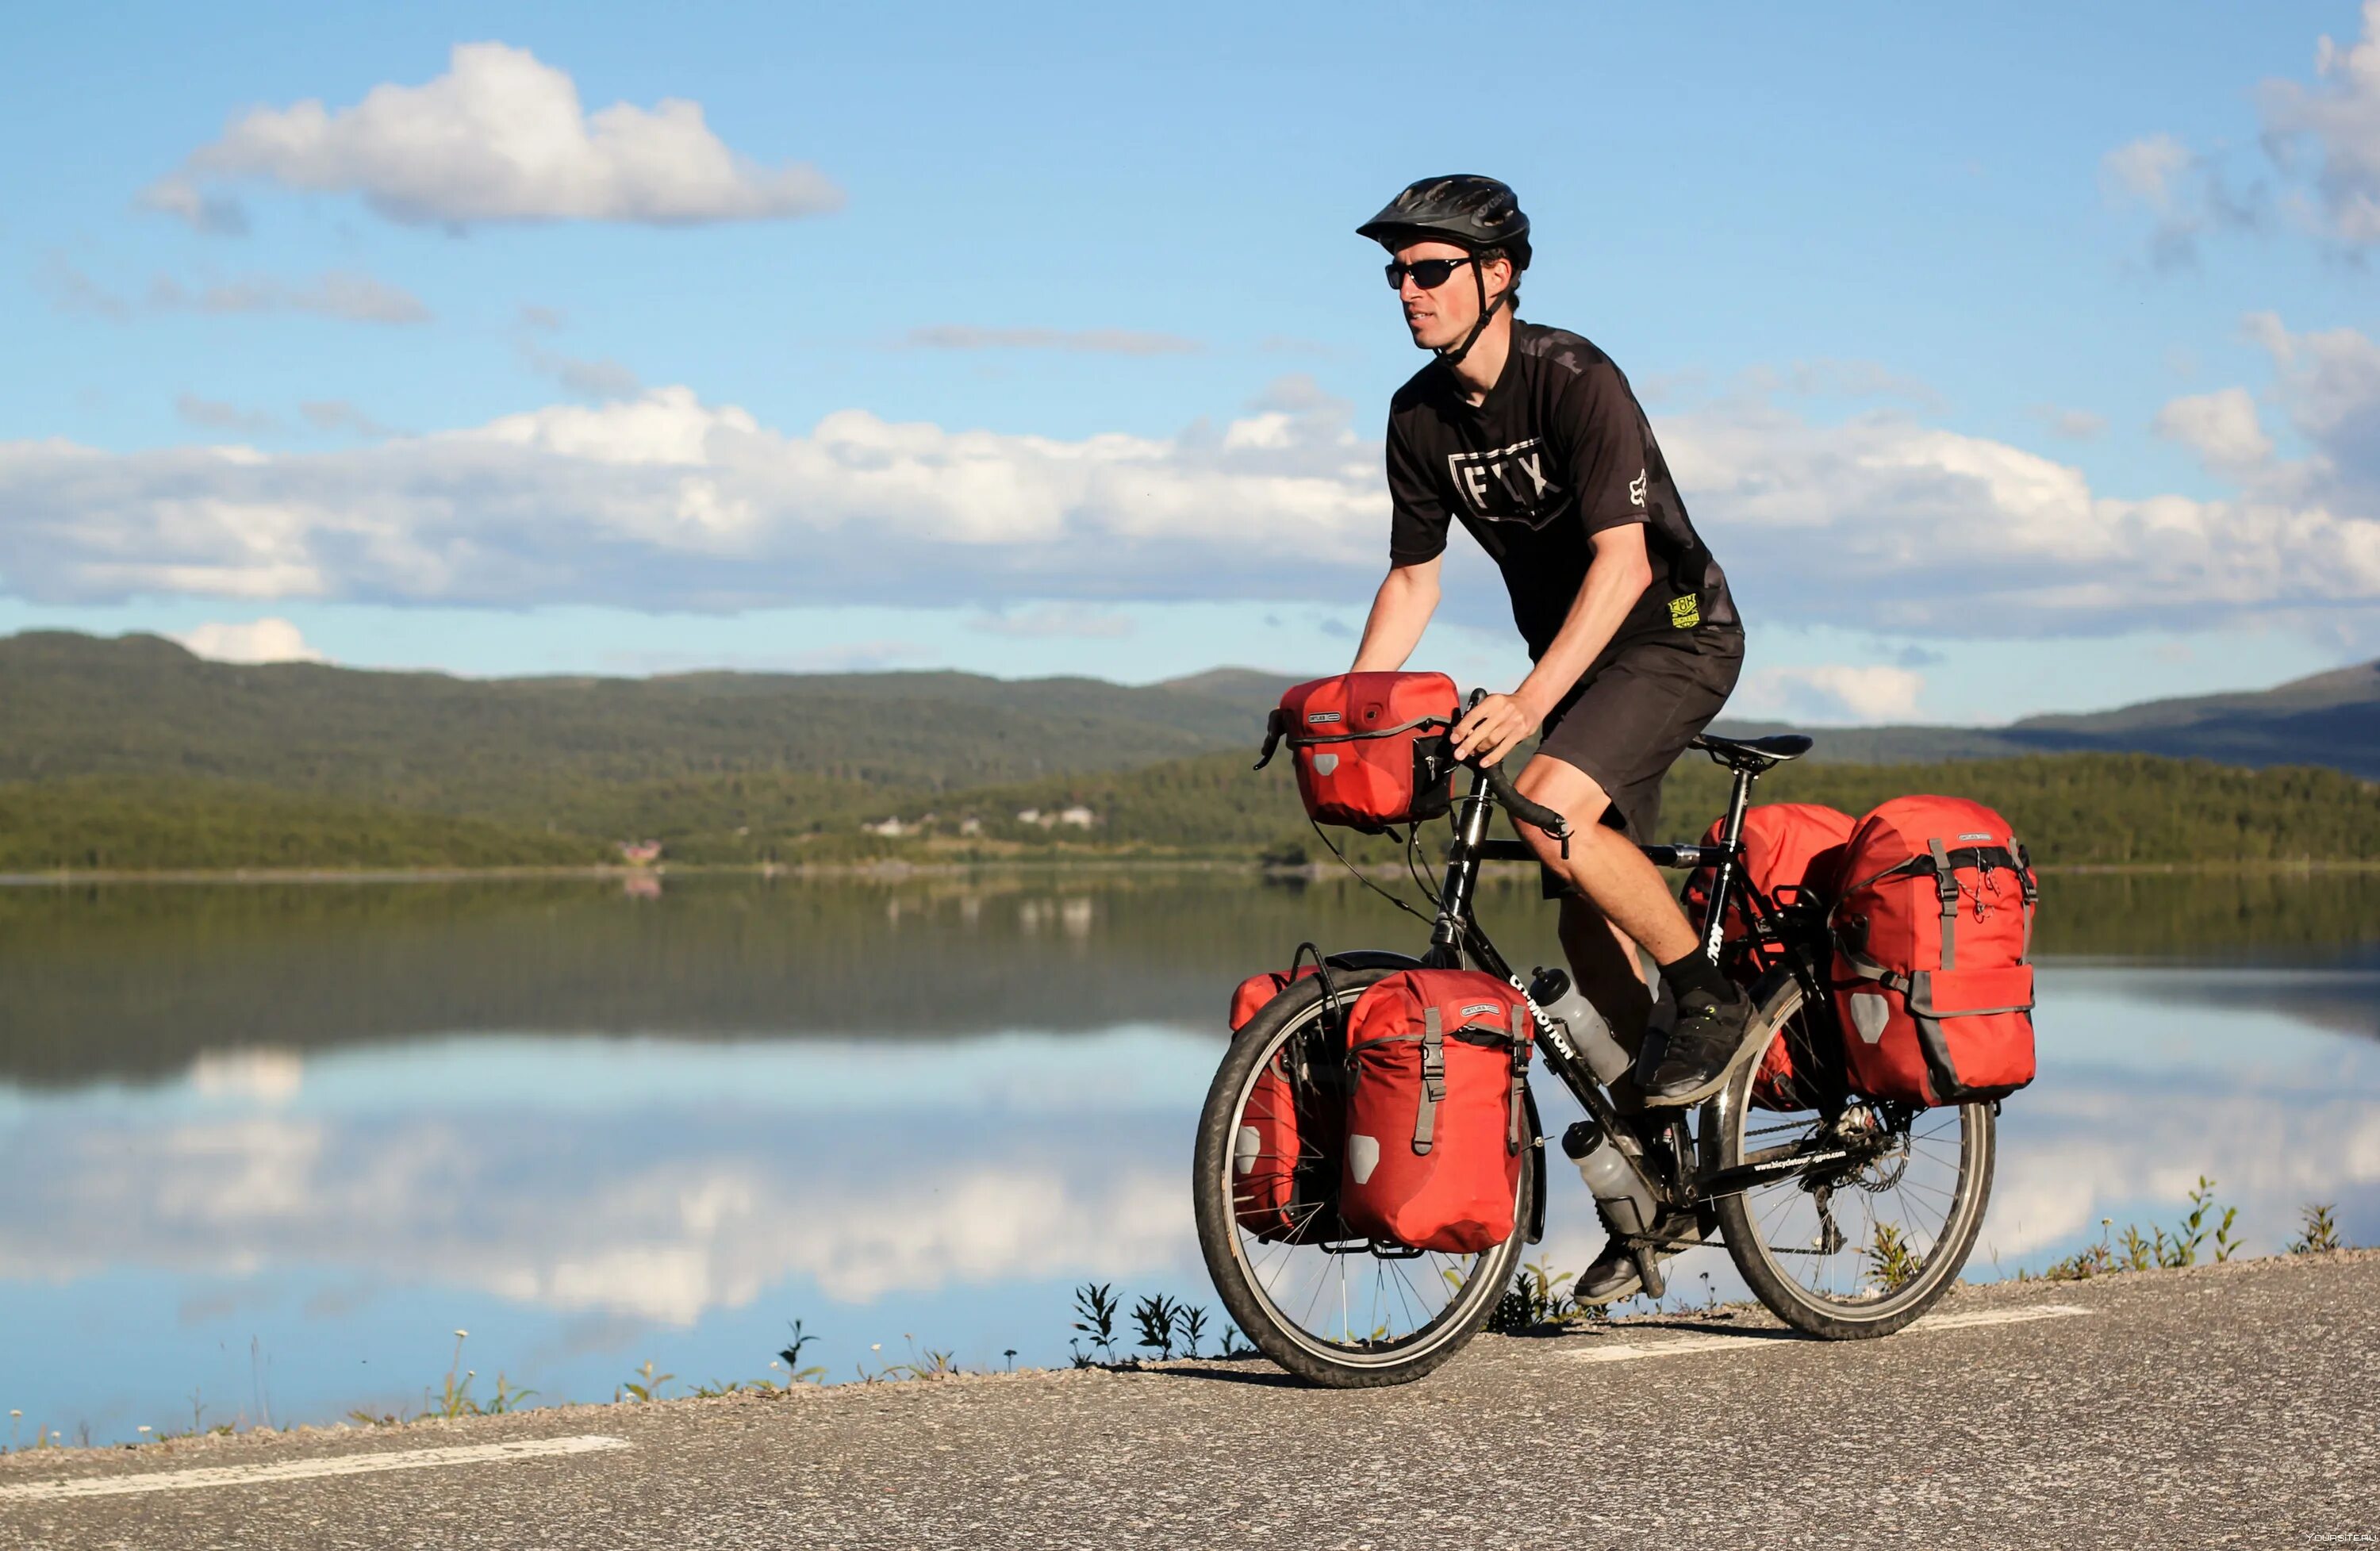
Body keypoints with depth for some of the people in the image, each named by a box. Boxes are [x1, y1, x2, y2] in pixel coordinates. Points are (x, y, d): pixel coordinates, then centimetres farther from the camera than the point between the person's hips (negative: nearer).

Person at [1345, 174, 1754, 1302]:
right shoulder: (1421, 417, -1)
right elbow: (1412, 578, 7)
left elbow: (1622, 559, -30)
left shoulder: (1575, 381, -23)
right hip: (1576, 654, 7)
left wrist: (1530, 700, -40)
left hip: (1676, 631, -7)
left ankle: (1709, 997, -11)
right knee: (1587, 923, 4)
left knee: (1551, 807, -31)